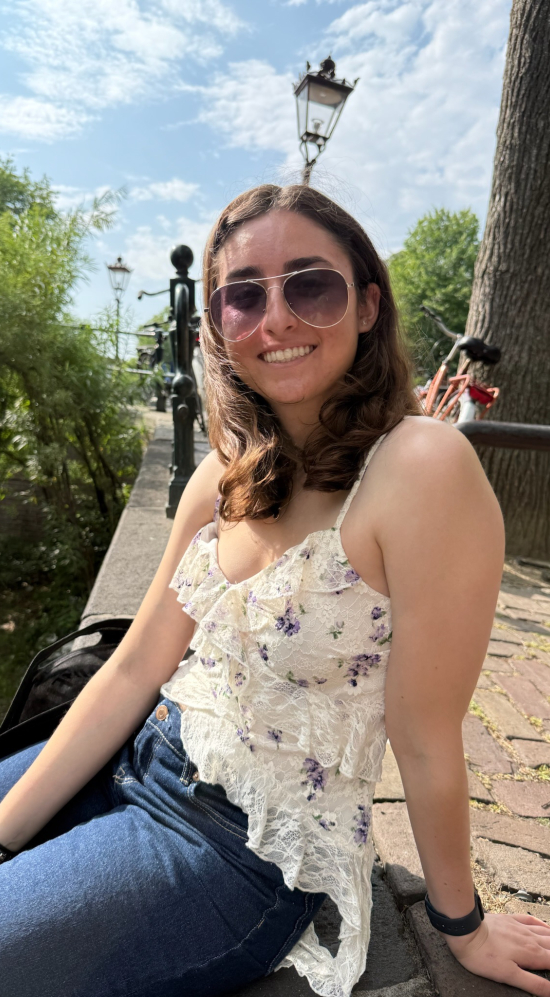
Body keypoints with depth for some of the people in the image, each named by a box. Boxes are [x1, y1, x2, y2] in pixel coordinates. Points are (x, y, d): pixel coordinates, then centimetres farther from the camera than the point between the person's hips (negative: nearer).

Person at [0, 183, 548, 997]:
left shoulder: (422, 468, -25)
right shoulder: (228, 473, -4)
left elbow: (426, 743, -17)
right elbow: (137, 667, -2)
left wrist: (462, 927, 0)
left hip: (247, 855, -5)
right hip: (148, 758, 6)